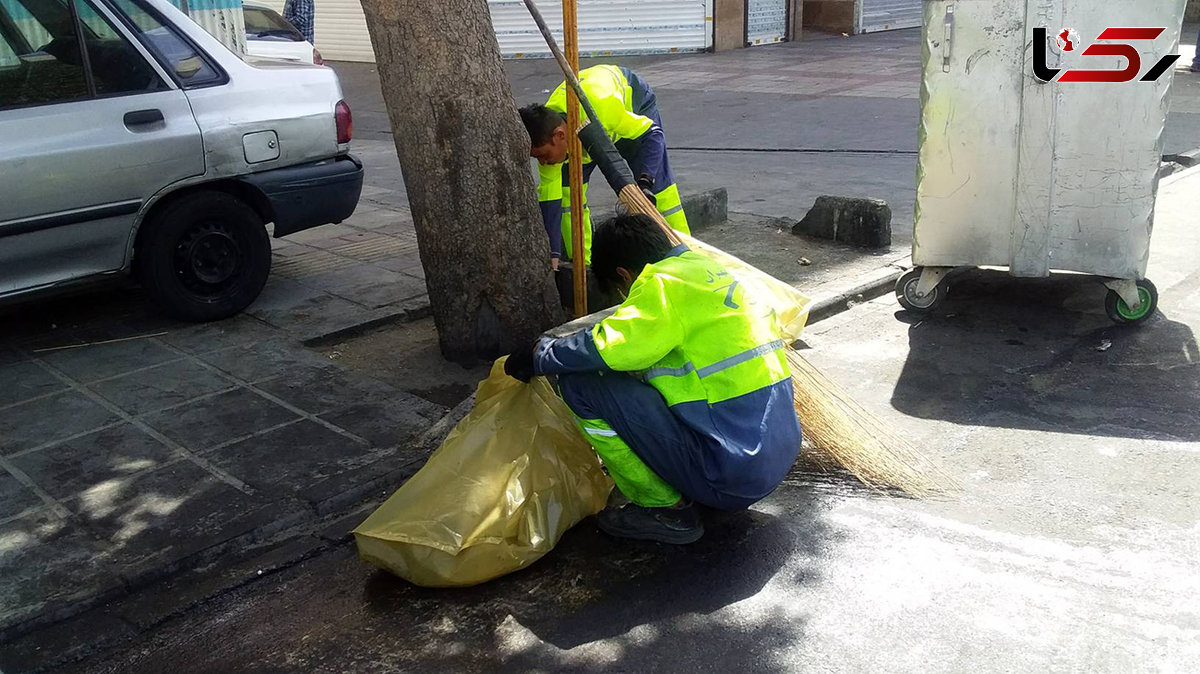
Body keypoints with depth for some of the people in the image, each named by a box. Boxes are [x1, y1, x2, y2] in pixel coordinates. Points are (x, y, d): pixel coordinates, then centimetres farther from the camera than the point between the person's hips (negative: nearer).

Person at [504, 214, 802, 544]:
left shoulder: (665, 284, -11)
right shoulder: (710, 269, 16)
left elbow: (610, 347, -23)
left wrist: (539, 356, -6)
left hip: (732, 476, -9)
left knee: (581, 383, -9)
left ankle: (665, 508, 0)